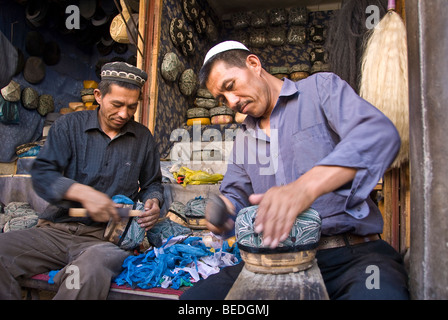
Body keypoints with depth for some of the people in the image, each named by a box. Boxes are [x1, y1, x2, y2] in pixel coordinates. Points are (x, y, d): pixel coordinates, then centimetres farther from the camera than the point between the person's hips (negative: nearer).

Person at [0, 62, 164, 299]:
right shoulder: (69, 125, 7)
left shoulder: (143, 137, 11)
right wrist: (82, 192, -19)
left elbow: (152, 183, 22)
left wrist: (153, 201, -1)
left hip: (105, 236, -1)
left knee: (90, 272, -36)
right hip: (56, 229, 2)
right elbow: (42, 174, -2)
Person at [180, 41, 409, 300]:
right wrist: (223, 209, -6)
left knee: (382, 293, -37)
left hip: (354, 255, -4)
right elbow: (236, 194, 21)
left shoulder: (321, 88, 0)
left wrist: (305, 186, -34)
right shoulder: (245, 137, 18)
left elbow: (380, 134, -18)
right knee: (196, 296, -9)